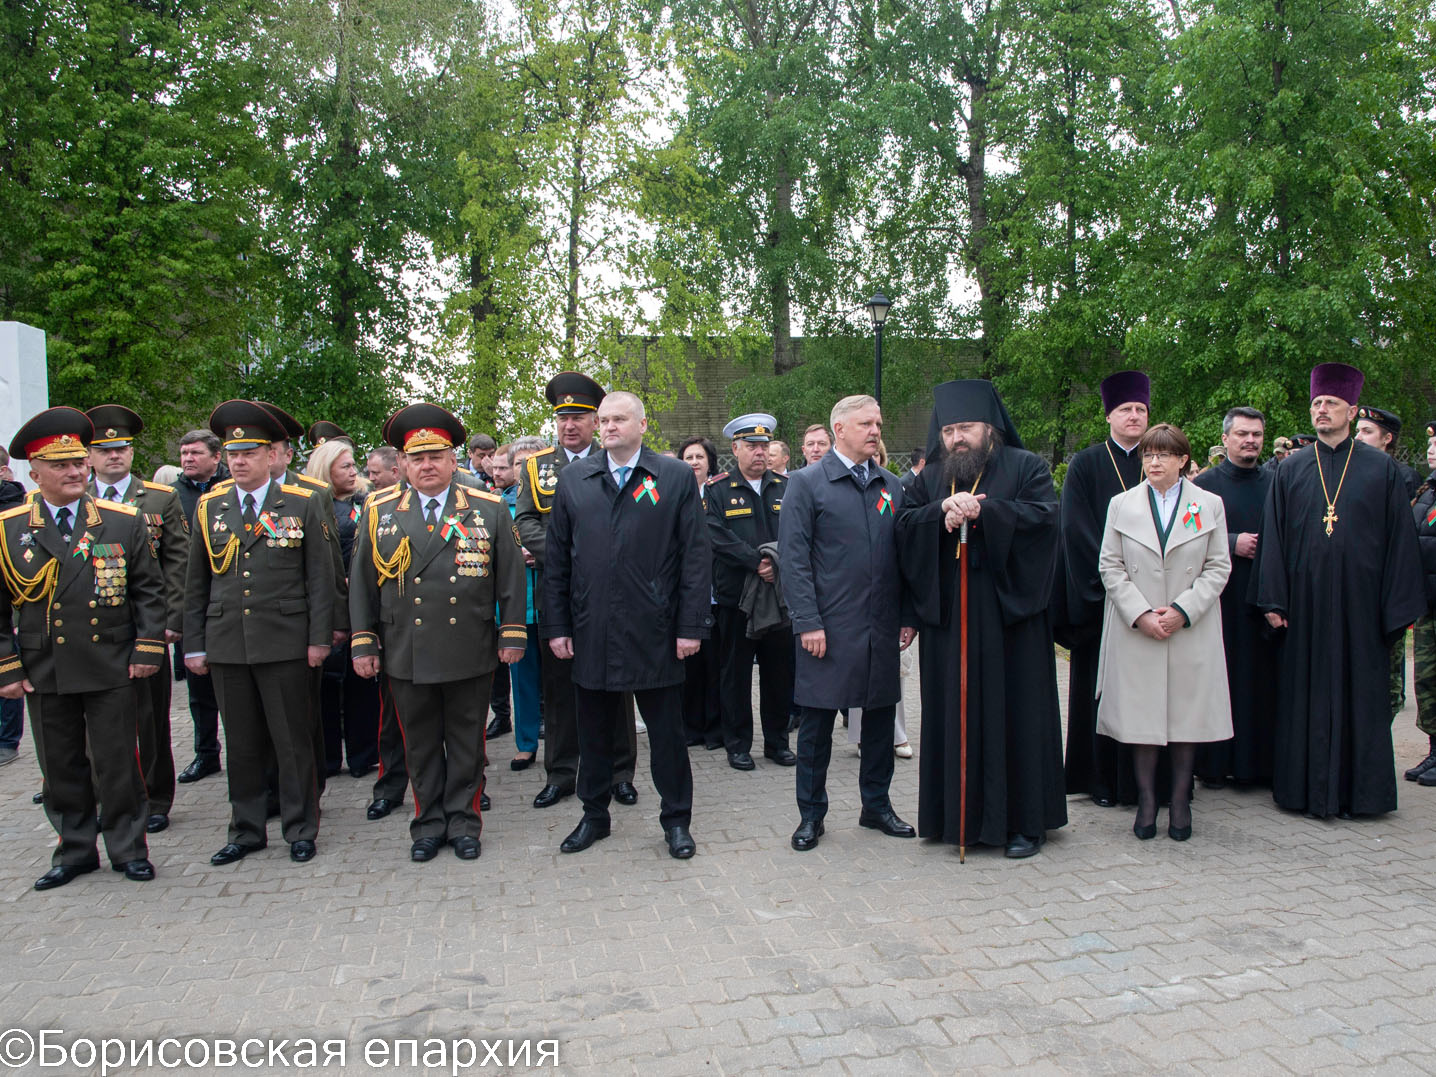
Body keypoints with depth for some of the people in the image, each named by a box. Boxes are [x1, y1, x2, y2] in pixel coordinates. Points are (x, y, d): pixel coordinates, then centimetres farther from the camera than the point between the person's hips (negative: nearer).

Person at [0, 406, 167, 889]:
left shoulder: (125, 521, 2)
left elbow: (149, 590, 4)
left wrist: (147, 649, -4)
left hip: (112, 669, -1)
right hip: (44, 674, 1)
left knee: (117, 764, 5)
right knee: (60, 767, 12)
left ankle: (128, 848, 21)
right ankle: (75, 850, 28)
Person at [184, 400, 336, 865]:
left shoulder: (302, 504, 0)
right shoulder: (209, 507, 9)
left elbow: (320, 578, -1)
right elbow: (196, 584, 12)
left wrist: (319, 638, -5)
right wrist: (194, 645, 8)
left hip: (284, 645, -3)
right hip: (226, 646, 3)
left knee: (293, 739, 4)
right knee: (241, 744, 11)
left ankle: (300, 829, 18)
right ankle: (246, 830, 25)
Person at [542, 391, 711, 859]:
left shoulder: (676, 477, 0)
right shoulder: (574, 479, 7)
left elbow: (695, 556, -3)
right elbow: (556, 559, 8)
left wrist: (691, 625, -8)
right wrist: (557, 626, 2)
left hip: (655, 632, -2)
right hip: (591, 631, 3)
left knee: (667, 732, 8)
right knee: (594, 732, 14)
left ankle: (676, 820, 24)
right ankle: (594, 816, 31)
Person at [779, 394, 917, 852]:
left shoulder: (892, 486, 12)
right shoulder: (807, 483, -3)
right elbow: (793, 557, -7)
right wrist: (807, 622, -13)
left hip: (883, 627, 5)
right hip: (828, 627, -4)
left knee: (880, 716, 12)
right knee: (817, 722, 4)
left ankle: (877, 805, 29)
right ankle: (811, 815, 18)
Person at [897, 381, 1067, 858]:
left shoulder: (1027, 467, 3)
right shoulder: (931, 476, 14)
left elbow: (1044, 516, -12)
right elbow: (905, 526, 2)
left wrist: (981, 509, -18)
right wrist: (943, 509, -16)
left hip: (1009, 614, -3)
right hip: (948, 619, 3)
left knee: (1014, 712, 2)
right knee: (954, 712, 5)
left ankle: (1023, 821, 13)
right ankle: (960, 814, 18)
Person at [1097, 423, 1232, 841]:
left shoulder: (1209, 505, 6)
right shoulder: (1122, 505, 6)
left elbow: (1218, 568, 2)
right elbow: (1110, 567, 2)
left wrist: (1183, 610, -11)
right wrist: (1140, 614, -9)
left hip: (1191, 631, 0)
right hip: (1135, 631, 0)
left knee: (1187, 712, 3)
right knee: (1141, 714, 1)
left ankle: (1180, 802, 15)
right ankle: (1146, 801, 12)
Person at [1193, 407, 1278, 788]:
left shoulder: (1277, 484, 13)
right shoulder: (1205, 485, 5)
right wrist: (1232, 543, -13)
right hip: (1220, 599, -2)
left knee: (1262, 681, 2)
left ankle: (1259, 762, 12)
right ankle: (1214, 763, 8)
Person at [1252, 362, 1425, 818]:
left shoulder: (1382, 468, 4)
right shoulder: (1290, 469, 7)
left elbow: (1399, 540, 2)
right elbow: (1273, 537, 5)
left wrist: (1398, 607, -3)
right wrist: (1273, 600, -2)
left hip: (1359, 601, -1)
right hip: (1305, 601, 1)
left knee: (1360, 692, 5)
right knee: (1306, 691, 6)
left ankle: (1357, 789, 16)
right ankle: (1306, 786, 16)